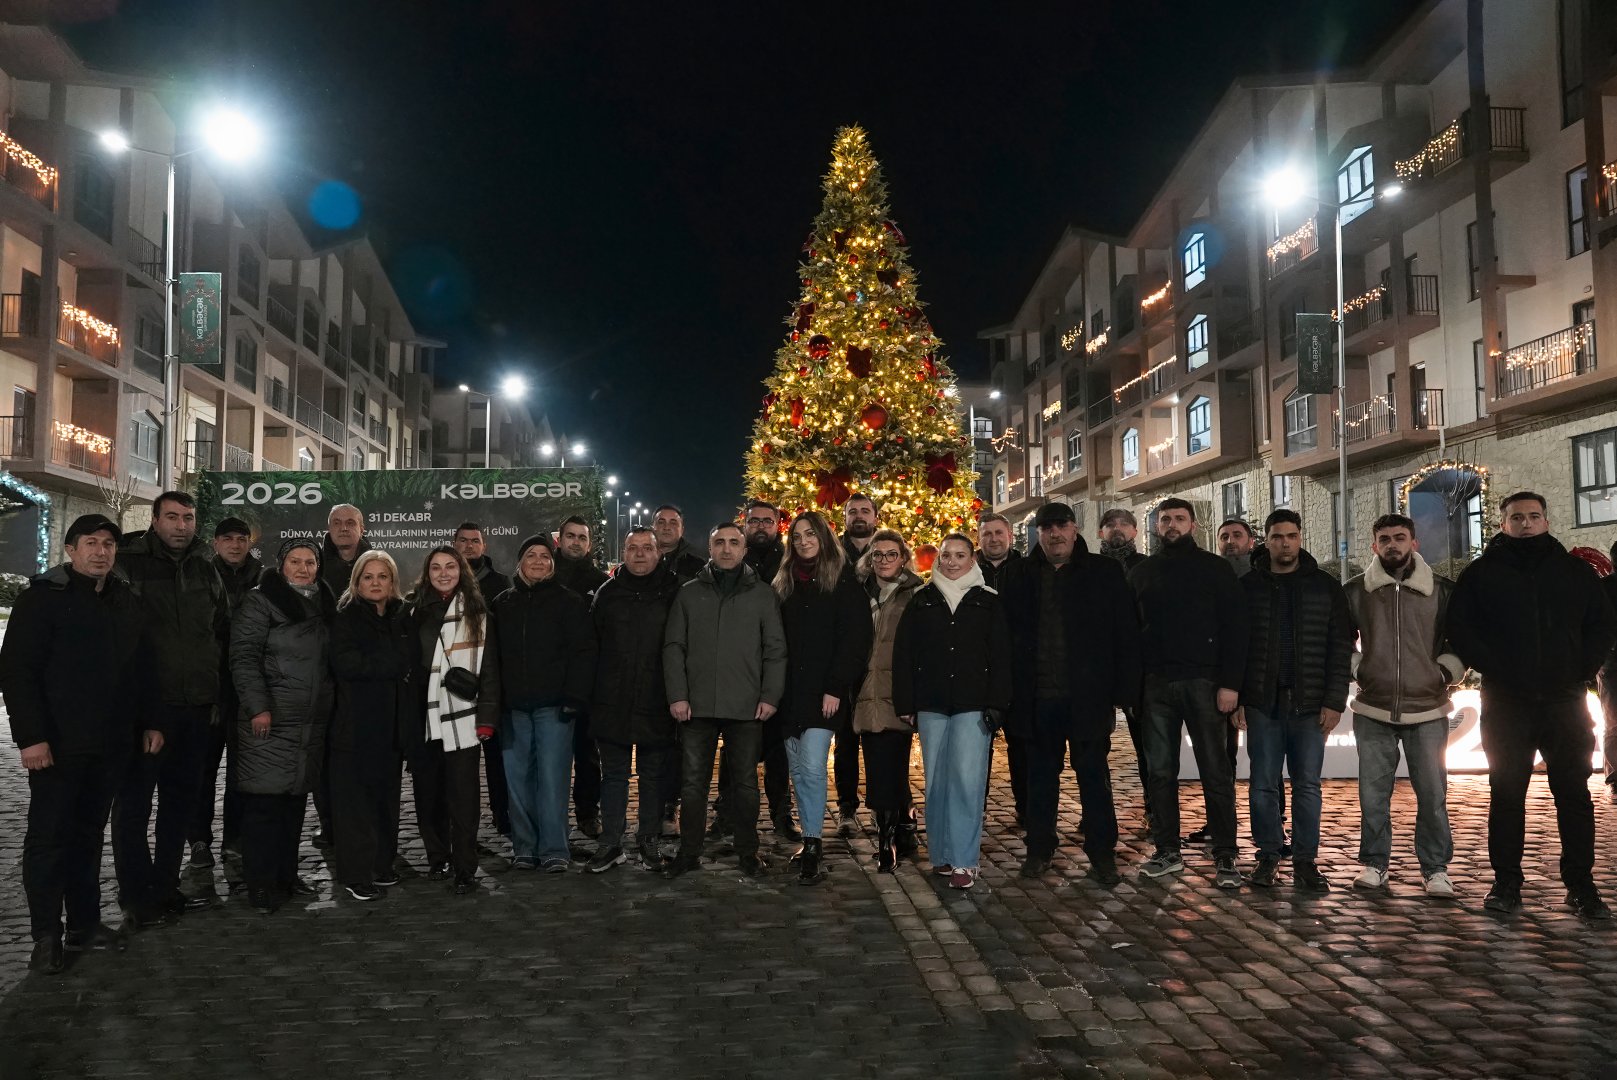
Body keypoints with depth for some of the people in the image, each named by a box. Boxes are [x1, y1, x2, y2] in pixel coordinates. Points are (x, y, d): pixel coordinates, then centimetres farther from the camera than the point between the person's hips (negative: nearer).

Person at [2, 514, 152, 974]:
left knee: (89, 833, 12)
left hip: (110, 744, 5)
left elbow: (142, 668, 17)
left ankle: (84, 925, 20)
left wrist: (148, 722, 12)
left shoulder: (125, 601, 12)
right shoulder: (43, 596, -7)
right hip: (58, 744, -5)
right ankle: (47, 936, 9)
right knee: (49, 836, 1)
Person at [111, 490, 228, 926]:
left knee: (181, 799, 13)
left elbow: (223, 630, 18)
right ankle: (137, 895, 11)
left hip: (196, 706, 6)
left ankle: (164, 886, 25)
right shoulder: (127, 564, -6)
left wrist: (216, 692, 14)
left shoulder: (206, 570, 11)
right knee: (134, 800, 1)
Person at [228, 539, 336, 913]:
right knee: (264, 802, -5)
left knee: (296, 799, 12)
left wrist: (332, 704, 18)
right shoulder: (260, 602, -5)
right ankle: (261, 886, 2)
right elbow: (244, 657, -12)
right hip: (268, 721, -6)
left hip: (312, 723, 6)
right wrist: (258, 707, -18)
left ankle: (287, 874, 22)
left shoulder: (324, 604, 15)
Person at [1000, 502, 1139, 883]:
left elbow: (1126, 633, -1)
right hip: (1038, 699, 2)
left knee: (1094, 776, 6)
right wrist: (1011, 691, -2)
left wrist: (1123, 690, -8)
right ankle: (1039, 850, 24)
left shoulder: (1104, 573, 1)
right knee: (1040, 778, 12)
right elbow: (1008, 635, 6)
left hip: (1087, 698, -2)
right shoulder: (1022, 578, 6)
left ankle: (1102, 854, 17)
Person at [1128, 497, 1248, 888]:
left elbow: (1235, 628, -3)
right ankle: (1167, 851, 16)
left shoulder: (1215, 569, 2)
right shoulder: (1141, 573, 12)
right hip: (1156, 685, 3)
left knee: (1216, 771, -1)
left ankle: (1225, 856, 6)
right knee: (1160, 771, 7)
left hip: (1204, 682, -3)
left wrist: (1230, 683, -12)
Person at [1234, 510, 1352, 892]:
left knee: (1307, 786, 4)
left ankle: (1306, 860, 13)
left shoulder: (1325, 587, 5)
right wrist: (1236, 697, -4)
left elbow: (1341, 648, 2)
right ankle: (1268, 856, 14)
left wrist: (1335, 701, -5)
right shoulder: (1247, 587, 5)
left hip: (1310, 704, 0)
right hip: (1262, 703, 0)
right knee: (1263, 785, 4)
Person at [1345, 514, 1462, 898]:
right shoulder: (1356, 591, 3)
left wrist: (1447, 670, 1)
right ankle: (1374, 863, 18)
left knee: (1432, 793, 2)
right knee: (1372, 793, 5)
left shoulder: (1441, 590, 3)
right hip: (1373, 710, 1)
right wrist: (1356, 669, 3)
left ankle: (1436, 868, 15)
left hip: (1427, 710, 0)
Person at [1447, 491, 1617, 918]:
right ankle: (1506, 882, 10)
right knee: (1506, 794, 3)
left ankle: (1581, 884, 11)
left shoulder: (1575, 571, 10)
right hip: (1506, 703, -1)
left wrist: (1582, 671, -4)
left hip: (1565, 702, 1)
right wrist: (1493, 669, -10)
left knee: (1574, 793, 3)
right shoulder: (1481, 574, 5)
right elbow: (1459, 628, 1)